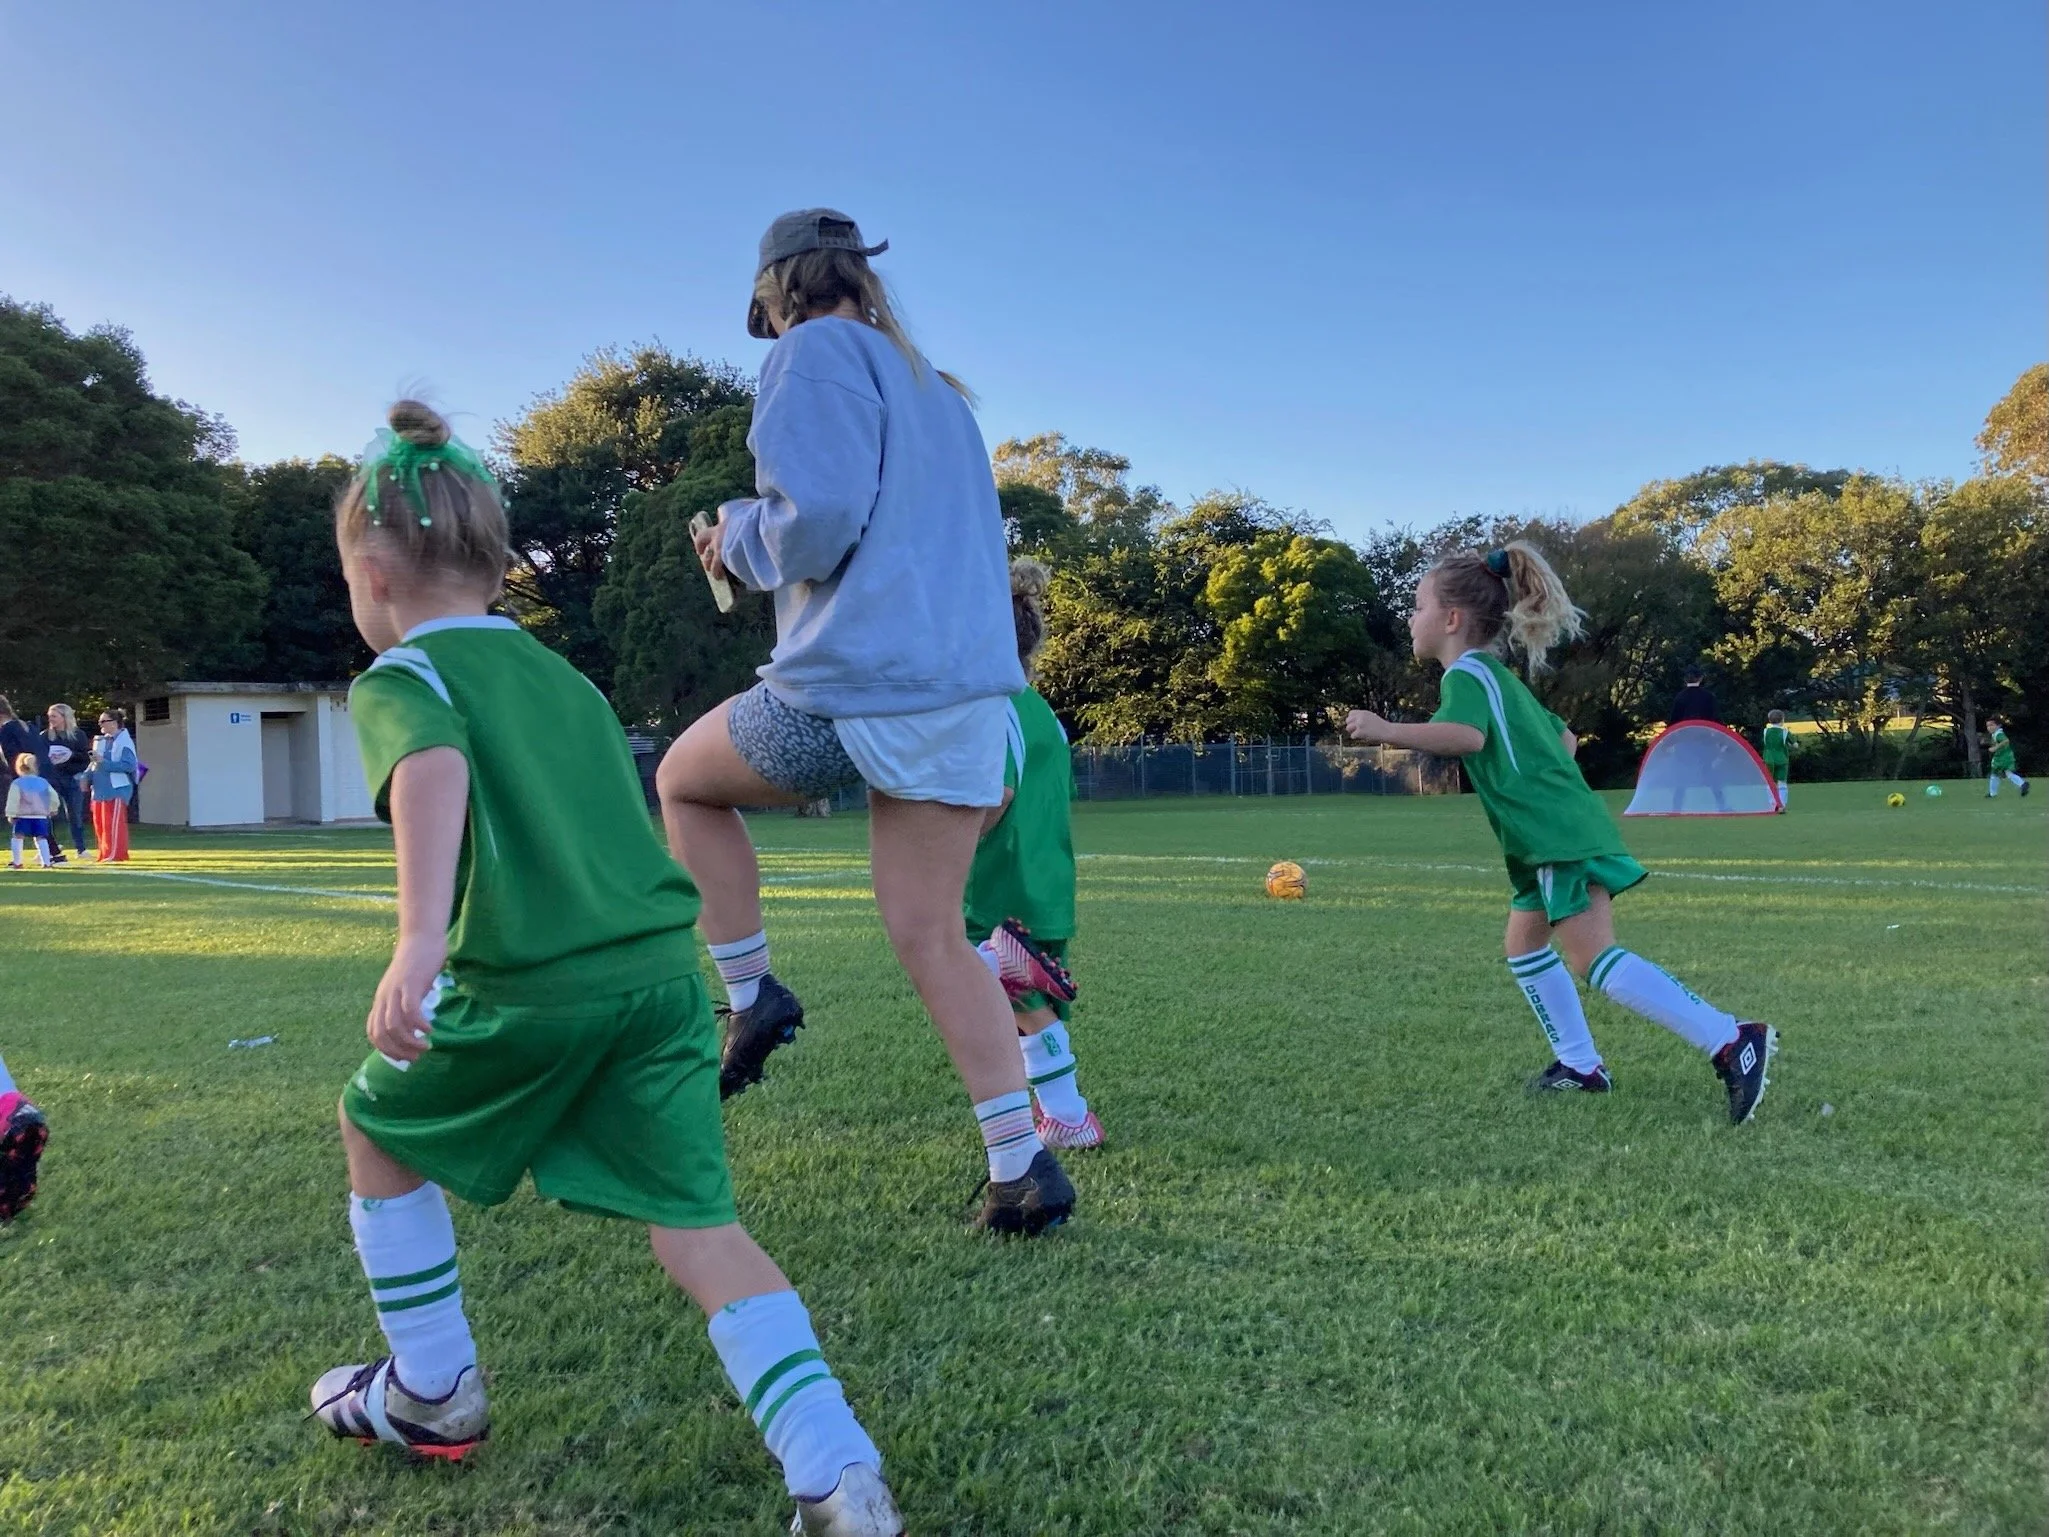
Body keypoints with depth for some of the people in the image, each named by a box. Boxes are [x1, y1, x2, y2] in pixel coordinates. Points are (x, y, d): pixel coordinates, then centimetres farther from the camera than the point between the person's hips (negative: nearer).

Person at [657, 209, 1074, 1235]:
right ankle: (1022, 1169, 8)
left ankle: (752, 997, 17)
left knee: (684, 780, 21)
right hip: (969, 687, 8)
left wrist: (738, 534, 6)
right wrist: (758, 549, 27)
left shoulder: (817, 352, -1)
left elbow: (816, 519, -16)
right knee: (931, 936, 11)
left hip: (853, 688, -7)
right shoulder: (933, 385, 25)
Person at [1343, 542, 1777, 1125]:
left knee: (1595, 957, -16)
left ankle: (1732, 1041, -19)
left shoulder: (1467, 672, -7)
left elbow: (1466, 735, -30)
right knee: (1525, 944, 19)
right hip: (1552, 837, 10)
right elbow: (1565, 738, 31)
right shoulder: (1497, 676, 23)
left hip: (1560, 837, -10)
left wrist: (1386, 731, -25)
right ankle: (1581, 1064, 23)